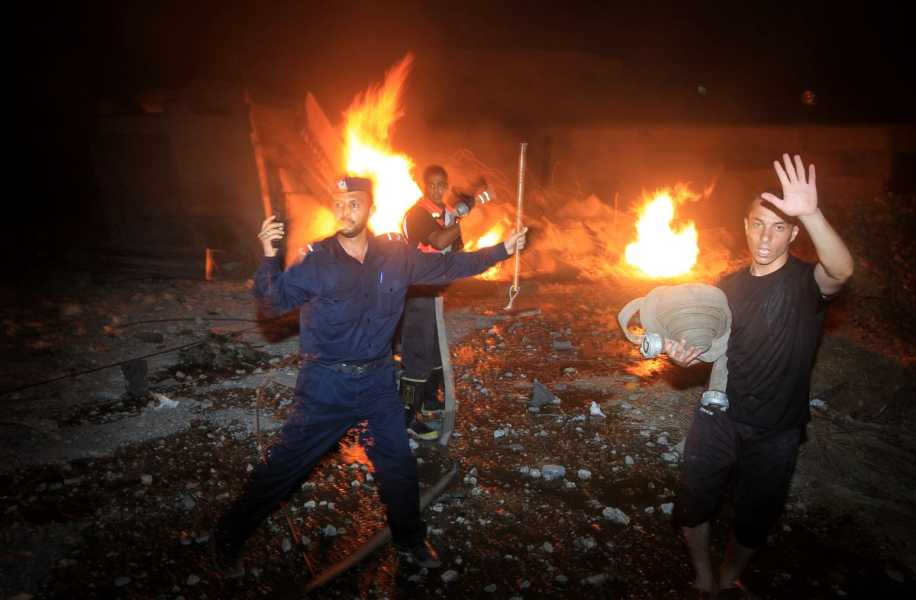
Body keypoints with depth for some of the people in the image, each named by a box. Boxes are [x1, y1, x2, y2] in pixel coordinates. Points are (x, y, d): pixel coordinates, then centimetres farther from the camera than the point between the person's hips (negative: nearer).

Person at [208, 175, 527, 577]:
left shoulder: (396, 255, -5)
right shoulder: (317, 260, -14)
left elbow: (447, 267, 7)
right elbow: (274, 302, -18)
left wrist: (502, 250, 8)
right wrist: (269, 258, -36)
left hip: (378, 380, 3)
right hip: (326, 383, -3)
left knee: (398, 463, 16)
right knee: (284, 465, 5)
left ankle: (410, 539, 40)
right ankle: (227, 539, 26)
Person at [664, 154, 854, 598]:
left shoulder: (805, 282, -13)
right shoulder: (729, 286, 1)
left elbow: (841, 269, -37)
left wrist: (811, 213, -55)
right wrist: (684, 353, -13)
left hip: (774, 432, -3)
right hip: (718, 417, 3)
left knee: (755, 520, 16)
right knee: (692, 504, 10)